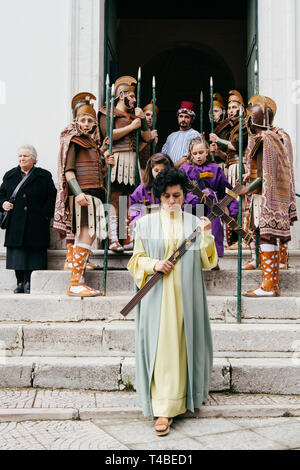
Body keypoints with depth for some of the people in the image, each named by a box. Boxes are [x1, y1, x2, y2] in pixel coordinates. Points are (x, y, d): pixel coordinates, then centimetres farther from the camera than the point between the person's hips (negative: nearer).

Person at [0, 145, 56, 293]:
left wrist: (45, 214, -9)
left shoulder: (44, 176, 7)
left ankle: (30, 283, 3)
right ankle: (20, 282, 9)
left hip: (36, 225, -2)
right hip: (16, 224, 3)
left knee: (33, 253, -4)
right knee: (18, 254, 1)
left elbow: (52, 197, 2)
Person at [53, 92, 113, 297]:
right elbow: (68, 170, -11)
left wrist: (104, 161, 9)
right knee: (88, 234, -17)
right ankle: (76, 283, -19)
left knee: (81, 234, 9)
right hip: (82, 193, -9)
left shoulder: (92, 142, 23)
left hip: (93, 193, 9)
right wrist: (79, 193, -24)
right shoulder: (74, 141, -2)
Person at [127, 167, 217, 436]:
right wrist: (154, 264, -12)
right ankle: (164, 409, 0)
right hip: (157, 296, -1)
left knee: (185, 346, 8)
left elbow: (207, 262, 7)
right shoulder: (146, 223, 5)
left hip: (186, 296, 2)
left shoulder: (195, 224, 8)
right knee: (161, 349, -5)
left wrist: (206, 236, -8)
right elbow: (137, 259, 7)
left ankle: (185, 397, 28)